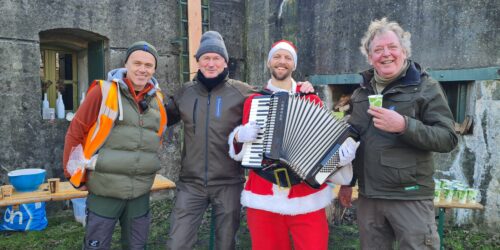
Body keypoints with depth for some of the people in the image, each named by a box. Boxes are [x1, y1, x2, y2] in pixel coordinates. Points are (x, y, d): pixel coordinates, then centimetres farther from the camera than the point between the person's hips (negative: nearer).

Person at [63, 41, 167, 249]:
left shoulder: (156, 100, 5)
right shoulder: (103, 91, -9)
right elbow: (76, 132, -4)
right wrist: (75, 175, -1)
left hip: (140, 194, 4)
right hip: (104, 192, -4)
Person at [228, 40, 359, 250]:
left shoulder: (311, 100, 7)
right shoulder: (253, 101, 8)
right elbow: (240, 148, 13)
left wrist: (346, 147, -13)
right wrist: (239, 137, -9)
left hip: (307, 198, 0)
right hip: (263, 199, 1)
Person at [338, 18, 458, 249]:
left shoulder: (425, 87, -5)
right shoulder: (362, 92, 10)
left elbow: (448, 139, -12)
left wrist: (404, 125, -26)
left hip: (411, 197, -4)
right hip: (368, 197, 5)